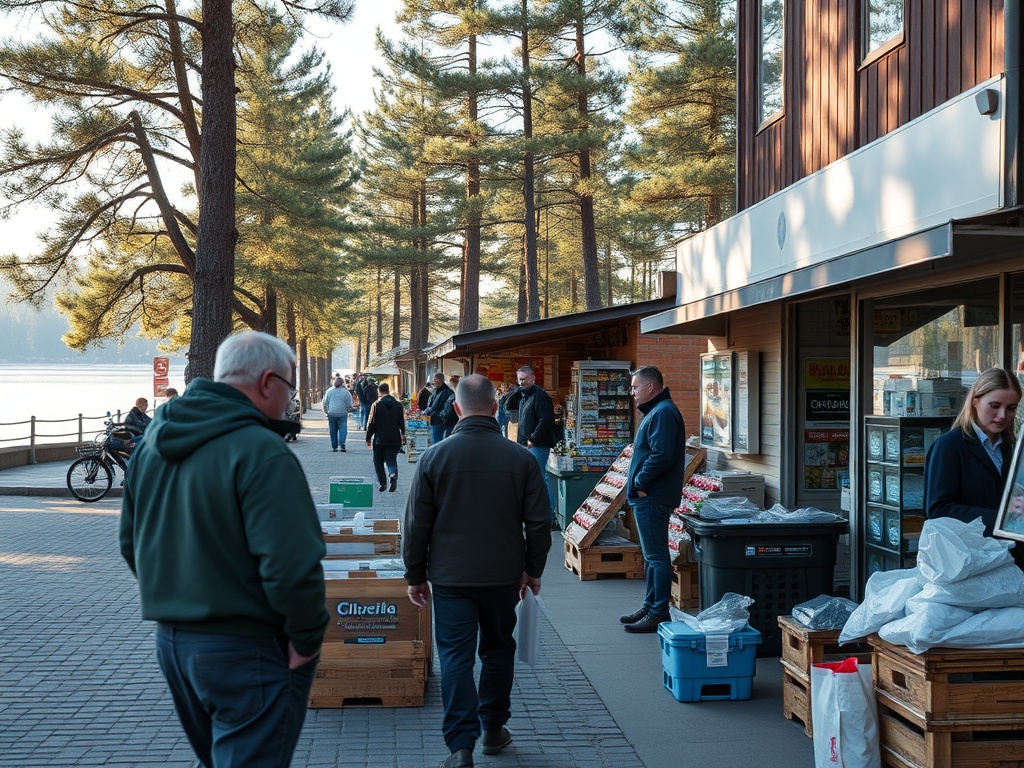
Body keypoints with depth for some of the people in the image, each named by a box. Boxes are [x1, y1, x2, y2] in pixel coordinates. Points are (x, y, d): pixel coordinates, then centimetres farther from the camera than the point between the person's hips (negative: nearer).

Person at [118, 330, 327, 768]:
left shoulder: (154, 441, 7)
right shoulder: (261, 452, -20)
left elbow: (130, 541, 16)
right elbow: (292, 564, -27)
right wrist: (307, 638, -14)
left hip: (170, 641, 8)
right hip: (245, 651, -8)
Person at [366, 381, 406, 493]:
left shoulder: (376, 405, -9)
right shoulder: (398, 405, 3)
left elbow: (371, 423, -8)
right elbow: (402, 423, 10)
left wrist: (368, 438, 2)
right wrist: (403, 435, 23)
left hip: (380, 439, -3)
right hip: (394, 439, 3)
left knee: (378, 461, 12)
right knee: (391, 459, 6)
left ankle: (381, 483, 10)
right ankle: (393, 475, -22)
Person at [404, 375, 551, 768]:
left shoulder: (435, 456, -8)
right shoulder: (521, 458, -5)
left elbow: (417, 524, -3)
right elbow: (538, 523, 0)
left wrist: (415, 575, 8)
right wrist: (533, 570, 14)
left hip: (451, 576, -2)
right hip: (503, 575, 2)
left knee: (455, 657, 1)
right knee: (498, 649, 19)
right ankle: (494, 730, 30)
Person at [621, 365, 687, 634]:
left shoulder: (663, 413, -17)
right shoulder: (656, 411, 18)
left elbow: (661, 455, -27)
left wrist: (640, 482, -17)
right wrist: (637, 483, 12)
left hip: (653, 498, -11)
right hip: (649, 497, 11)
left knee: (656, 556, -7)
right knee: (652, 554, 16)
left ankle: (659, 614, -4)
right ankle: (650, 607, 25)